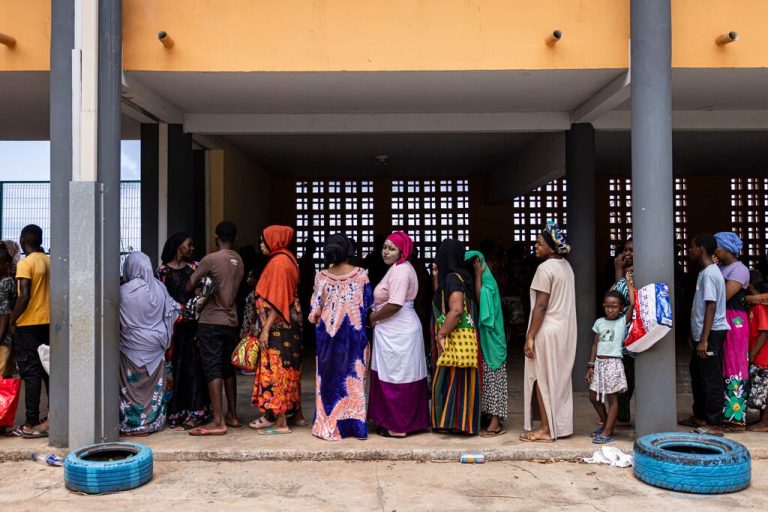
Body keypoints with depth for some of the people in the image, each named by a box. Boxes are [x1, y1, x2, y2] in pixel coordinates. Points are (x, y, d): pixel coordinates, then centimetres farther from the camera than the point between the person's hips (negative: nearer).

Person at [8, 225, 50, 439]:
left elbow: (24, 296, -18)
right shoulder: (49, 261, 8)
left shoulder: (25, 263, -12)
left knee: (31, 374, -3)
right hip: (48, 323, 6)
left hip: (28, 325, -6)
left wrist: (13, 320, -9)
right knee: (49, 371, 11)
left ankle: (32, 424, 0)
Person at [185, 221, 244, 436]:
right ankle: (232, 416, 22)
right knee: (228, 369, 15)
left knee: (213, 370, -6)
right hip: (231, 321, 7)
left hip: (211, 321, -7)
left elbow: (189, 287, -6)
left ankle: (218, 422, -8)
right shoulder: (239, 261, 8)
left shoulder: (211, 259, -11)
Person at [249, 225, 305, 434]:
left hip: (278, 326, -10)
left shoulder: (279, 262, -14)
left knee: (277, 369, -6)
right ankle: (297, 414, 21)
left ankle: (280, 422, -2)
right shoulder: (286, 259, 14)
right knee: (289, 369, 14)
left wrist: (266, 328, -19)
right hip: (287, 325, 10)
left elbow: (277, 301, -19)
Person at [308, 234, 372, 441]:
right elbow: (368, 304, -1)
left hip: (329, 331, 0)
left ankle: (329, 425, 14)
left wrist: (316, 319, 15)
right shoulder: (360, 274, -5)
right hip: (354, 331, 0)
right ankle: (354, 423, 13)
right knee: (353, 377, 9)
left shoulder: (322, 276, -5)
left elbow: (315, 309, -5)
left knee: (330, 376, 10)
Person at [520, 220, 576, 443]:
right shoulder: (566, 266, 10)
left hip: (548, 331, -9)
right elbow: (563, 301, 13)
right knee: (559, 379, 14)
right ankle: (561, 425, 20)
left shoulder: (545, 268, -16)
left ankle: (546, 429, 5)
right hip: (565, 330, 9)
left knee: (542, 379, 0)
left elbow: (541, 305, -20)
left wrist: (530, 337, -17)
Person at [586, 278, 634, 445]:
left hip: (613, 362, -5)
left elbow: (632, 303, -17)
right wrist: (591, 366, 7)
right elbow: (595, 344, 11)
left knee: (612, 398, 0)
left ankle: (608, 431, 5)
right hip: (599, 363, 5)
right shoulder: (599, 322, 9)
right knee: (594, 396, 10)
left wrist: (628, 282, -7)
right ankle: (605, 423, 29)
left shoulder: (623, 321, -2)